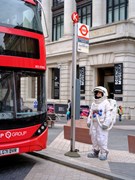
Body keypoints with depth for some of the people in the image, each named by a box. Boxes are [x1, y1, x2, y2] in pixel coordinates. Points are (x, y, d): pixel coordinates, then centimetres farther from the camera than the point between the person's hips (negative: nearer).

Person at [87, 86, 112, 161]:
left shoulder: (106, 103, -4)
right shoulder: (93, 103, 16)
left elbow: (108, 114, -10)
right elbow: (91, 113, 20)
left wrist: (106, 124, -16)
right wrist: (88, 121, 14)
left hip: (101, 124, -7)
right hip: (94, 124, 7)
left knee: (102, 138, -7)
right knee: (94, 138, 11)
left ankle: (103, 153, 3)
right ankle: (95, 151, 22)